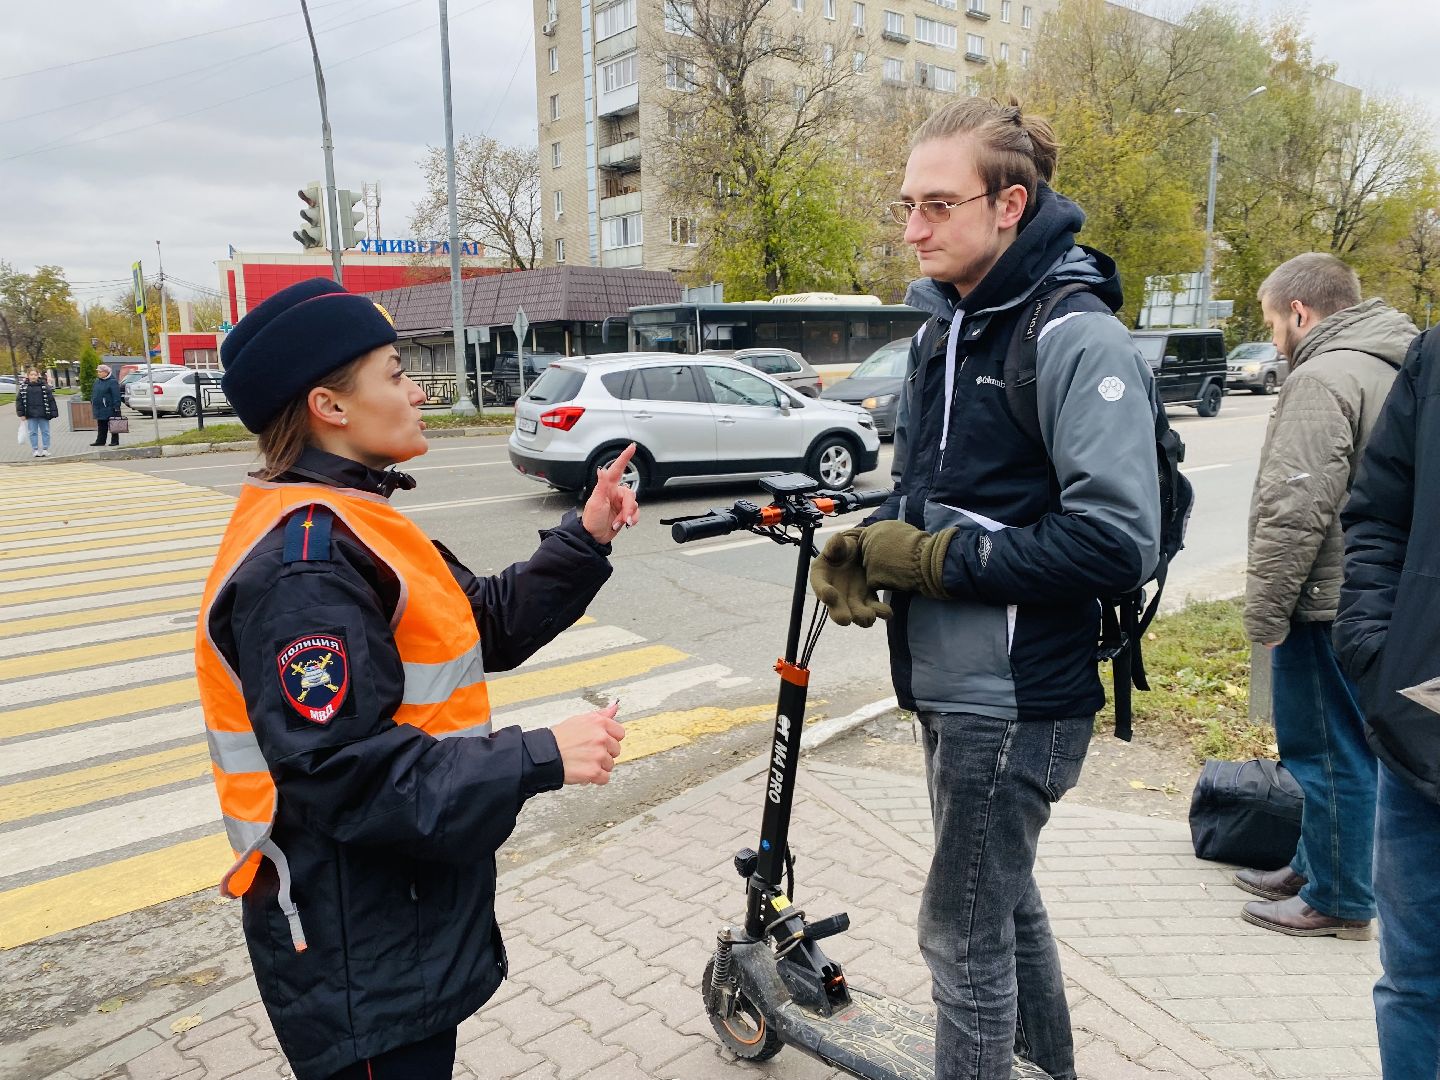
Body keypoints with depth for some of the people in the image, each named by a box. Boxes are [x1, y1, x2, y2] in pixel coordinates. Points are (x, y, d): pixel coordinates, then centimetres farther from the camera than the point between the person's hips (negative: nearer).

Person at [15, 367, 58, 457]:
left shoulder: (44, 386, 1)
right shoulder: (23, 387, 3)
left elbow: (51, 400, 2)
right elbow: (19, 400, 5)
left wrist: (53, 412, -3)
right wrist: (21, 414, -1)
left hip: (43, 415, -1)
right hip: (30, 415, 1)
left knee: (45, 432, 4)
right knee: (33, 433, 6)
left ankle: (45, 449, 11)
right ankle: (35, 450, 12)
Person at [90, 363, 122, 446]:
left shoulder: (112, 382, -11)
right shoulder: (97, 381, 14)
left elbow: (116, 396, -15)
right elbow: (93, 393, 22)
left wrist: (116, 407, -20)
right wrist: (92, 403, 17)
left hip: (109, 408, -8)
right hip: (99, 408, 8)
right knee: (101, 426, 10)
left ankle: (115, 441, 7)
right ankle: (100, 441, 14)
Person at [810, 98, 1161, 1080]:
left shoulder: (1077, 338, -17)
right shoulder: (945, 328, 11)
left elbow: (1118, 542, -24)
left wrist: (937, 558, -19)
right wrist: (863, 546, -2)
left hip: (1018, 701, -9)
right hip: (953, 689, 9)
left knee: (963, 935, 3)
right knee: (1005, 904, 23)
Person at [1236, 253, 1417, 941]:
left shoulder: (1323, 378, -17)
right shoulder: (1395, 367, 16)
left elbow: (1294, 512, -24)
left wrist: (1264, 611, -16)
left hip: (1330, 604, -10)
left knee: (1329, 753, 1)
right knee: (1342, 748, 19)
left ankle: (1338, 900, 14)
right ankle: (1315, 866, 33)